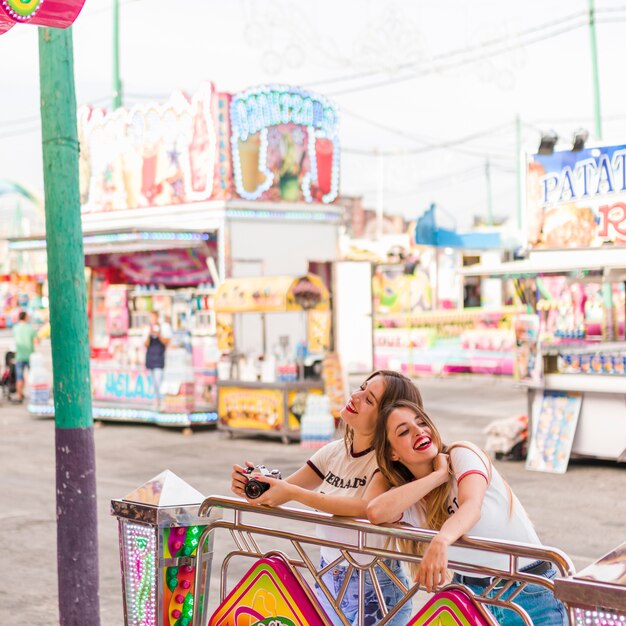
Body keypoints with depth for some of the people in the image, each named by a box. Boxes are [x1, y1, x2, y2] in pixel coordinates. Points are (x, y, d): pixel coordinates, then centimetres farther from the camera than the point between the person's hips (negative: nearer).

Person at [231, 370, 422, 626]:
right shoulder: (334, 452, -1)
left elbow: (366, 508, -35)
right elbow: (279, 493, -2)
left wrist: (293, 493, -37)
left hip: (376, 589, -6)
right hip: (328, 579, 6)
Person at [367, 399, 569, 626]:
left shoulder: (461, 454, -9)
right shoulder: (409, 499, 0)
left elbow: (472, 507, -28)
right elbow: (375, 512, -23)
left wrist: (440, 541, -48)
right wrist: (439, 475, -19)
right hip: (469, 593, 4)